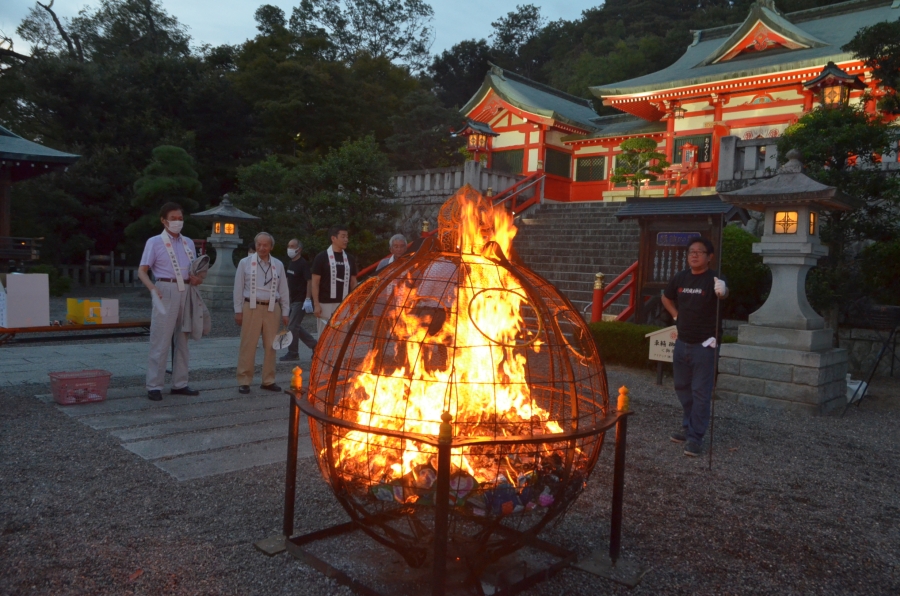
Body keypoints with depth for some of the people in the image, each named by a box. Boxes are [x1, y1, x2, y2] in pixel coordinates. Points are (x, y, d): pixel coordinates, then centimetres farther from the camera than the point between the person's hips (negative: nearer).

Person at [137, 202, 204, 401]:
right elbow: (142, 271, -6)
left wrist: (196, 279, -3)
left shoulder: (188, 243, 15)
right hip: (166, 291, -5)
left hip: (185, 292, 6)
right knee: (160, 341, -5)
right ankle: (154, 386, 1)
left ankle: (179, 383, 18)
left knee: (182, 340, 9)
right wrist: (152, 288, -24)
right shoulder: (155, 242, -1)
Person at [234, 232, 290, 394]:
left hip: (272, 309, 3)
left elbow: (283, 290, 10)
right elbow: (239, 288, 3)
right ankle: (244, 381, 7)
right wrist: (238, 310, -1)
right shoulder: (245, 263, 1)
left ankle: (268, 380, 17)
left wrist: (285, 312, 9)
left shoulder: (278, 265, 8)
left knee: (271, 345, 7)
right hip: (252, 307, -2)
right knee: (248, 345, -1)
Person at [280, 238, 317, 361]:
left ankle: (292, 353, 6)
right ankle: (314, 345, 23)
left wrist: (308, 299, -24)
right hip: (293, 300, 9)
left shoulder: (302, 264, -13)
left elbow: (309, 281, -19)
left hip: (300, 300, -9)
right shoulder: (290, 263, 12)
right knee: (296, 326, 12)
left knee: (292, 326, -5)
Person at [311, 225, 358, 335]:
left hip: (344, 305, 5)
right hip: (325, 304, -4)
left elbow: (353, 283, 13)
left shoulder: (350, 259, 10)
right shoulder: (321, 257, -4)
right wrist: (316, 304, -12)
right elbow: (315, 283, -5)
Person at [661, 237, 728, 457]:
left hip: (705, 344, -6)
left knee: (700, 392, -2)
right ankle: (688, 427, 33)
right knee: (683, 388, 17)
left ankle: (695, 437, 5)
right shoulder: (680, 277, 3)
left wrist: (722, 291, -60)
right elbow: (666, 298, 22)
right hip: (682, 343, 6)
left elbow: (723, 293, -38)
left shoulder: (713, 279, -14)